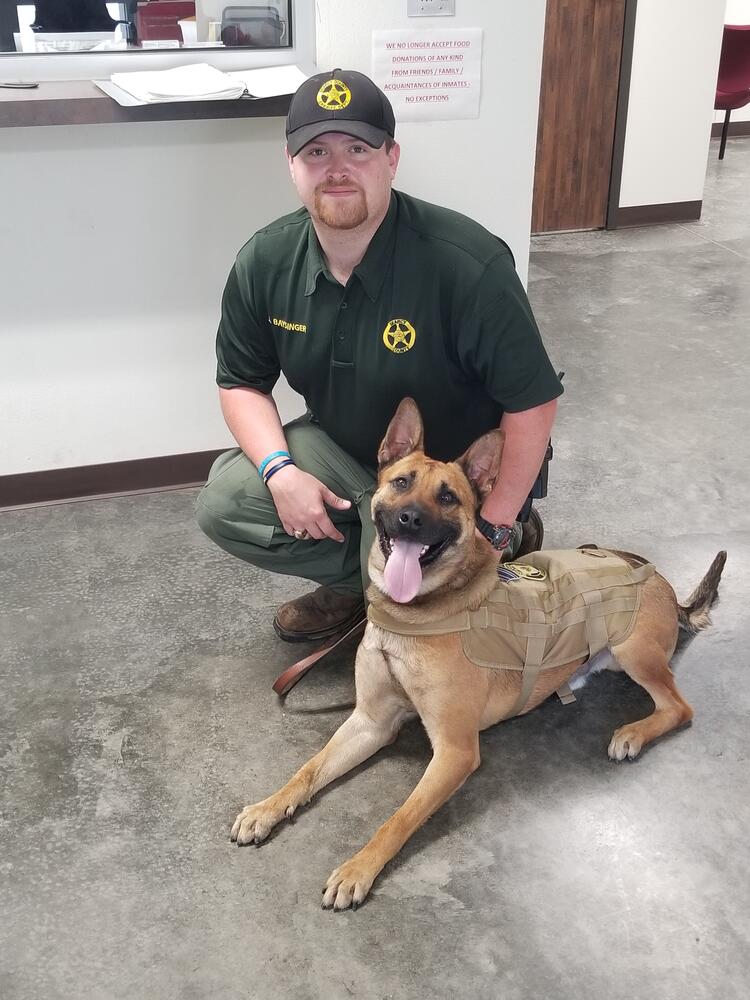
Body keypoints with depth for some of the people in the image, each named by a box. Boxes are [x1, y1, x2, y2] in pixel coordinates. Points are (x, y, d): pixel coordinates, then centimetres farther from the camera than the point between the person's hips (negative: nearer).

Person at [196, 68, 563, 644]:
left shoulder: (468, 264, -29)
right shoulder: (266, 262, -12)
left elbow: (533, 403, -22)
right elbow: (242, 381, 1)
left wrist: (493, 530, -21)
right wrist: (279, 470, -17)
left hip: (459, 470, -5)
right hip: (344, 450, 5)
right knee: (223, 505, -12)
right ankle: (367, 574, 7)